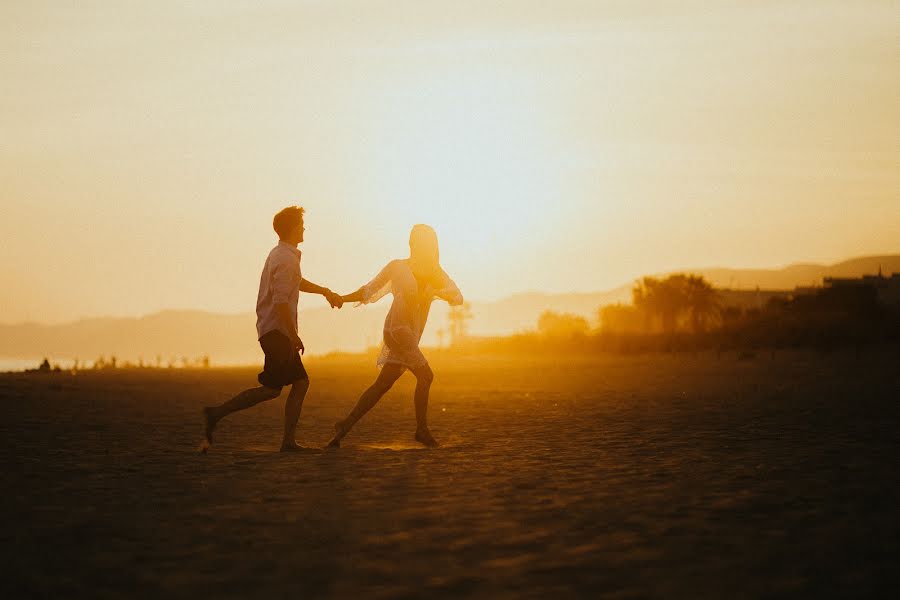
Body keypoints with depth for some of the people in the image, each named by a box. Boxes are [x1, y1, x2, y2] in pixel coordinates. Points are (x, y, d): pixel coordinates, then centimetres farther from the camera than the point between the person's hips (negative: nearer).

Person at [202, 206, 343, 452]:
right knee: (271, 388, -11)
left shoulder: (281, 254, 17)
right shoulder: (286, 260, -15)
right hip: (277, 330, -10)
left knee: (300, 382, 8)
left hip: (279, 331, 10)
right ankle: (217, 413, -10)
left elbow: (297, 283, 37)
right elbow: (280, 301, -23)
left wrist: (325, 291, 41)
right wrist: (294, 336, -21)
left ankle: (289, 441, 6)